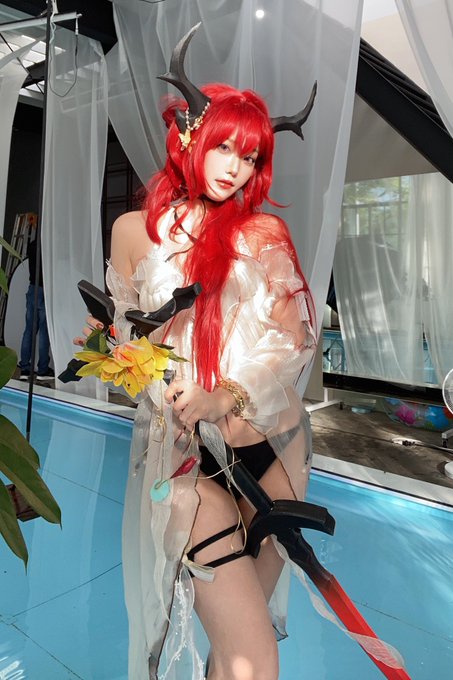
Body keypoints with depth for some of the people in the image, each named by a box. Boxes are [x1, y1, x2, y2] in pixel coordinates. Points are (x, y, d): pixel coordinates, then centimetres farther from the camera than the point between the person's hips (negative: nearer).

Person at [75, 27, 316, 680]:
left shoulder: (264, 231, 3)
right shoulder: (135, 230, 3)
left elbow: (295, 341, -3)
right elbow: (129, 334, 11)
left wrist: (225, 397, -18)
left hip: (273, 442, 2)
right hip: (183, 453, -2)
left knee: (249, 618, 19)